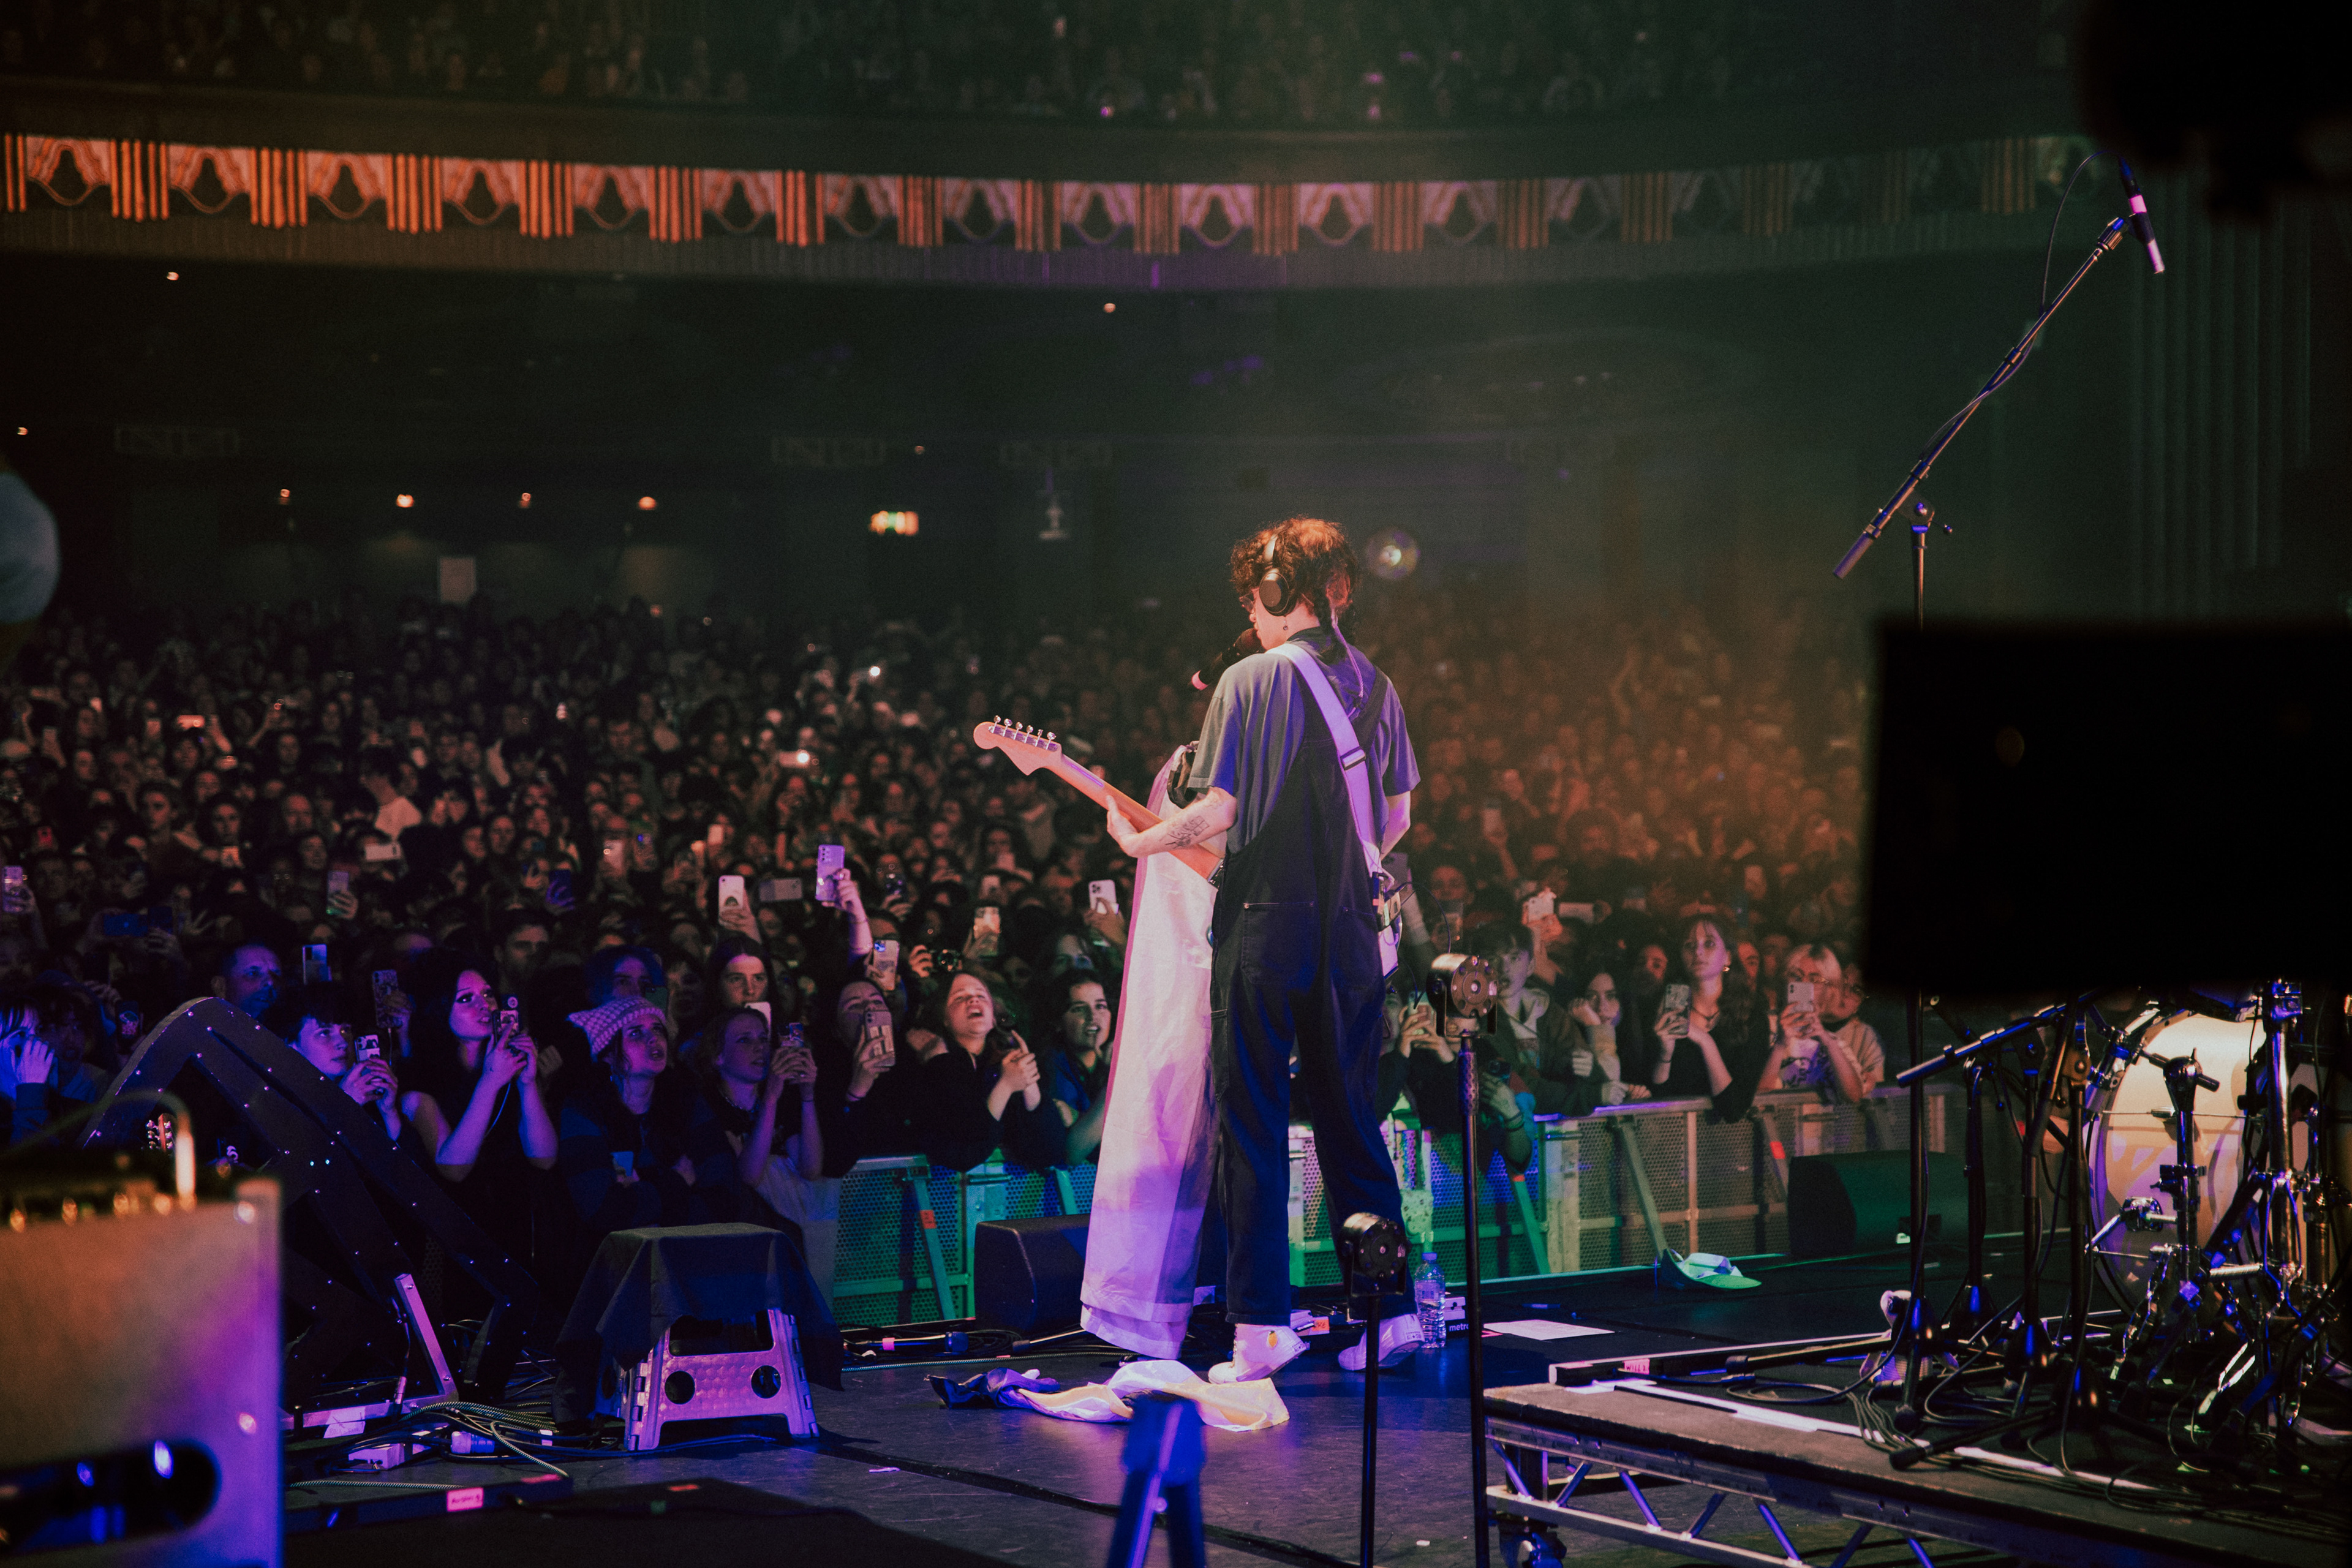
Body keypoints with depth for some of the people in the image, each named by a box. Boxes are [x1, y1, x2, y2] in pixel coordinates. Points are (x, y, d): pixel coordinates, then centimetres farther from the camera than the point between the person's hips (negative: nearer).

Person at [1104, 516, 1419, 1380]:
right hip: (1353, 929, 5)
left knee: (1252, 1128, 0)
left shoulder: (1250, 680, -9)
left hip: (1265, 927, -5)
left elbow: (1215, 811, -12)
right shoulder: (1375, 685, 9)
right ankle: (1393, 1306, 12)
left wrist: (1138, 842, 4)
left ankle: (1261, 1324, -3)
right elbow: (1397, 820, 15)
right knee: (1353, 1124, 13)